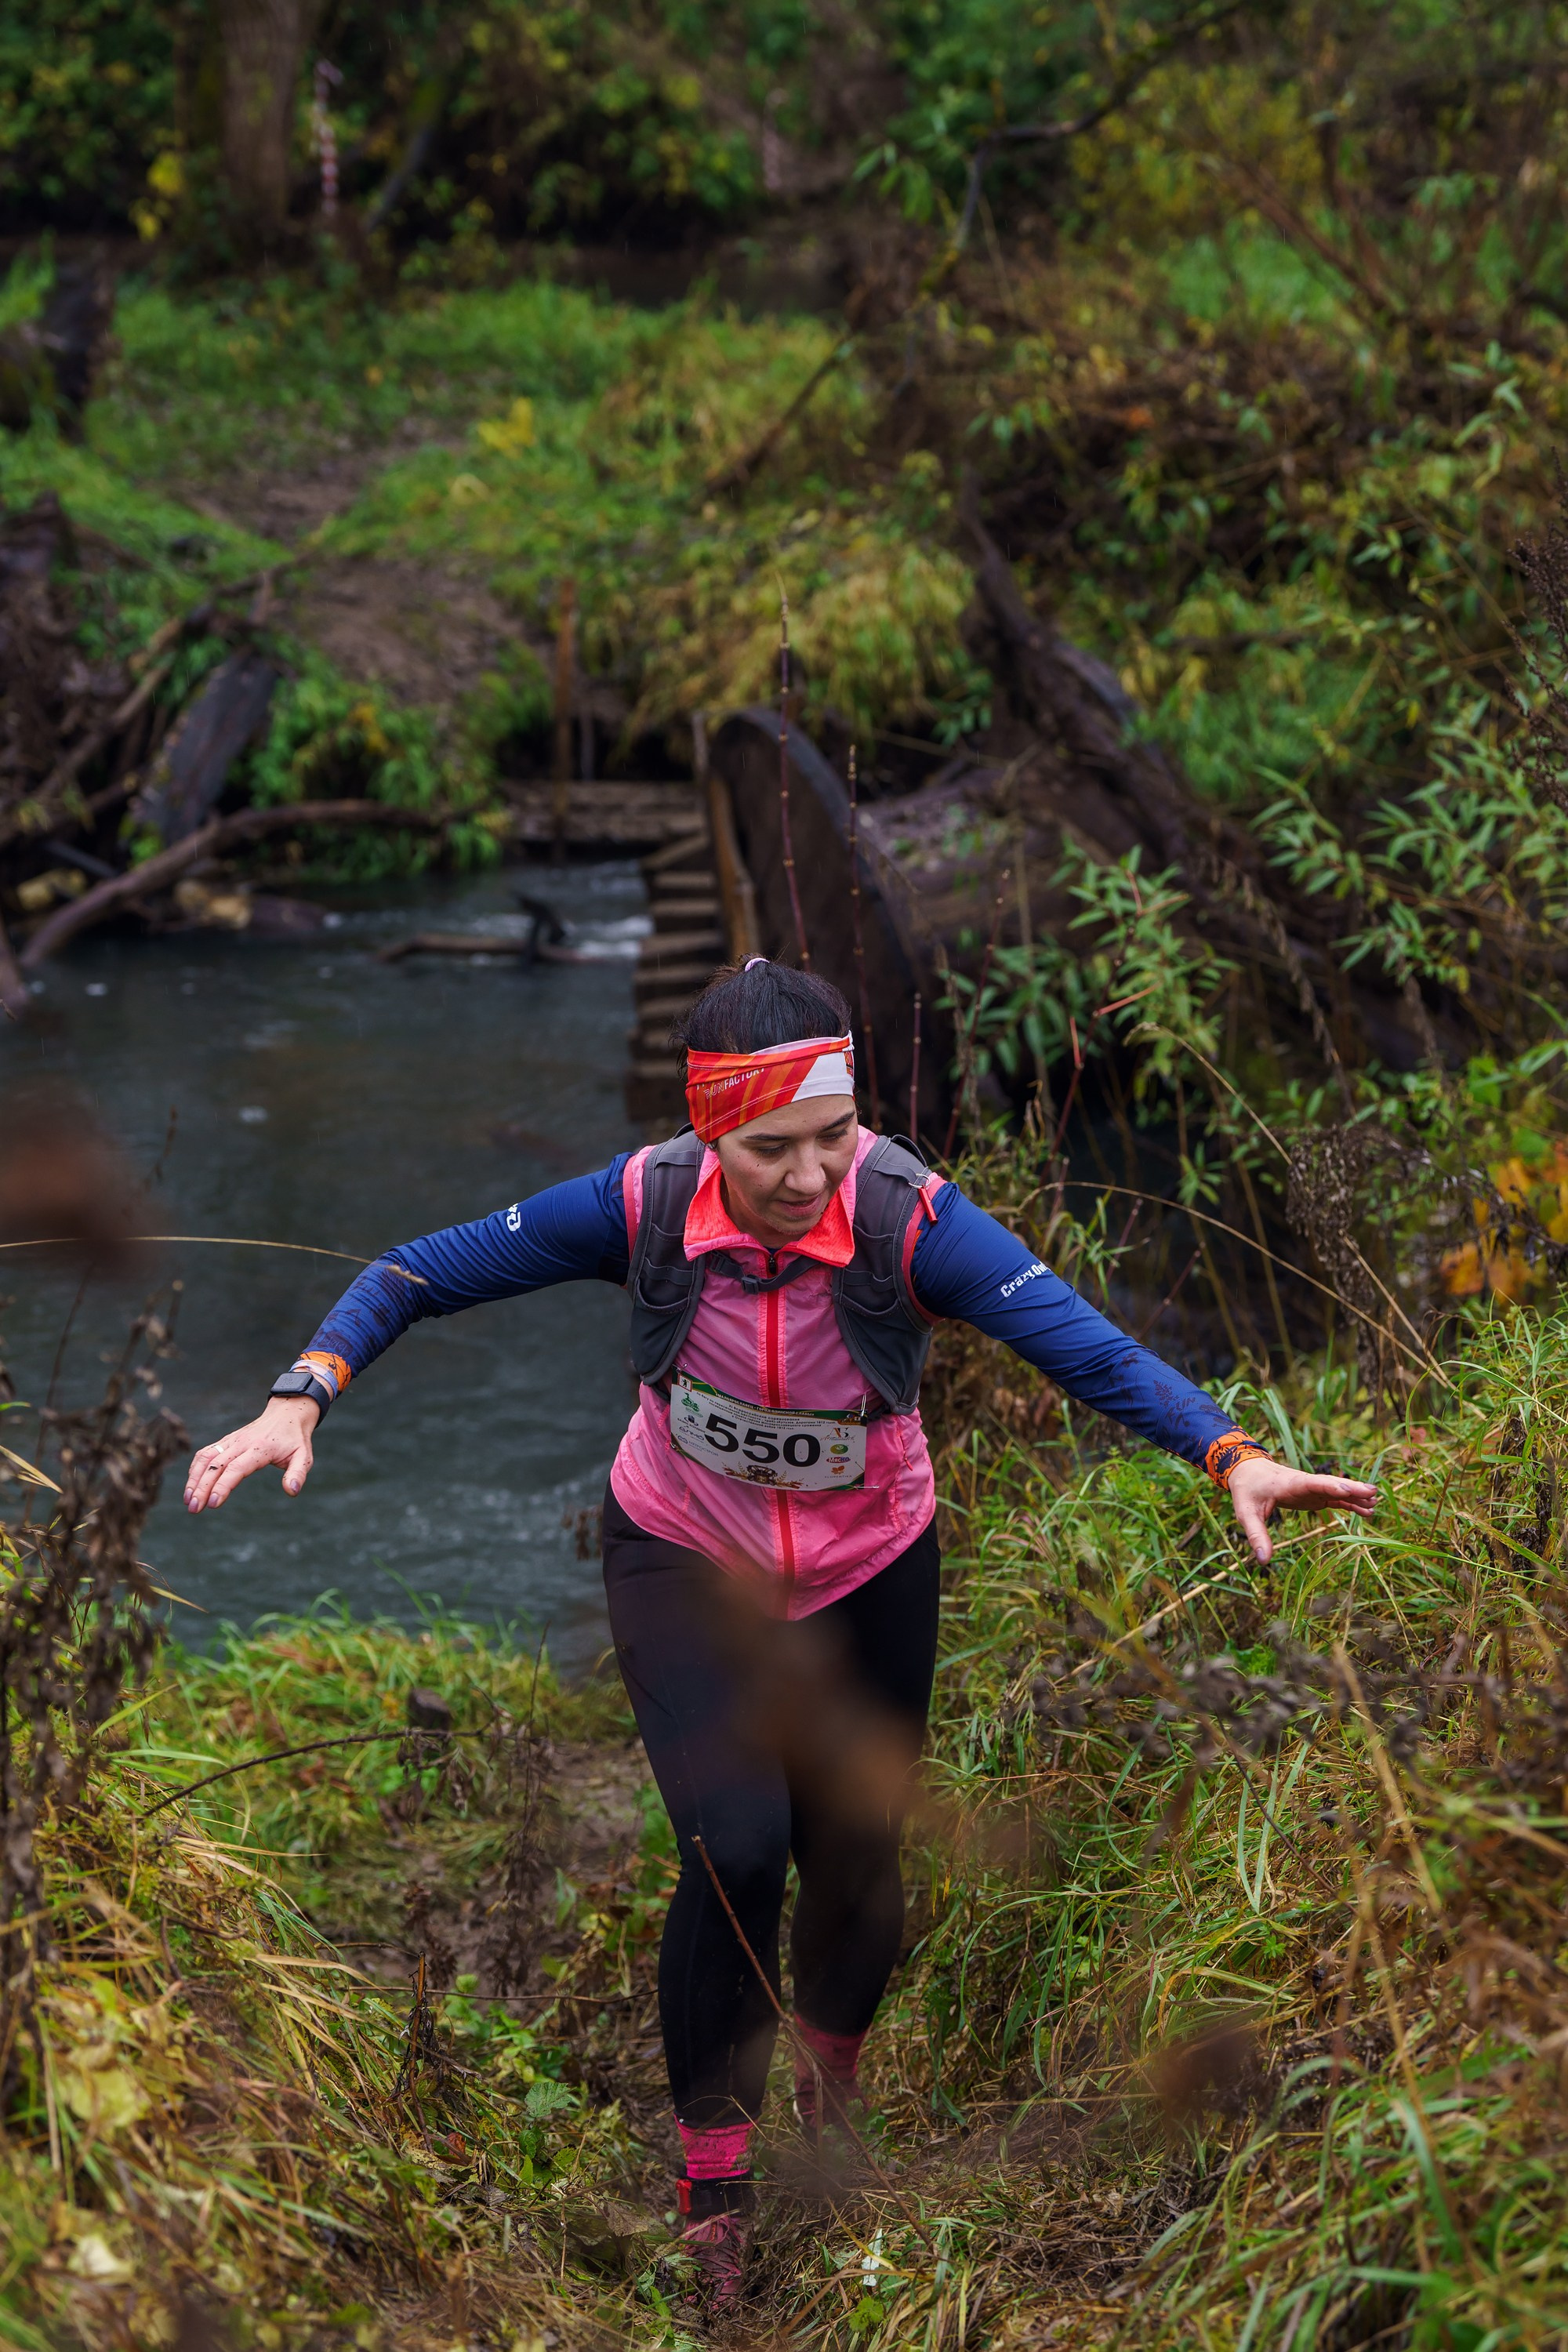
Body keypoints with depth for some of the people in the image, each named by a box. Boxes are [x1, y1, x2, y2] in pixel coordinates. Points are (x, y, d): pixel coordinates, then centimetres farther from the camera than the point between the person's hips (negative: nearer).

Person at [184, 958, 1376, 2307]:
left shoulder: (907, 1217, -29)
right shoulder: (645, 1206, -24)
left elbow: (1082, 1342, -40)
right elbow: (419, 1275, -16)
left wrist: (1232, 1456, -56)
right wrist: (303, 1399, -31)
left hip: (868, 1581, 1)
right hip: (684, 1564, 0)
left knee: (856, 1866, 11)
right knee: (736, 1849, -18)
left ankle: (834, 2084, 48)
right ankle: (714, 2171, 6)